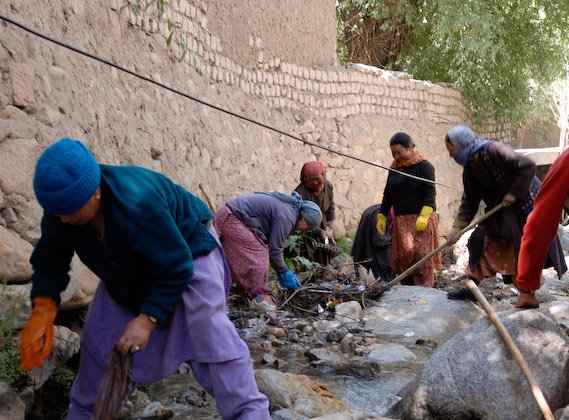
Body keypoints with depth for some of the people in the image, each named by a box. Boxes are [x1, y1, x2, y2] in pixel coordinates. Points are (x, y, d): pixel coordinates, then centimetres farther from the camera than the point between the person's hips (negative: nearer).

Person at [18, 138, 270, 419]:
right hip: (128, 270, 6)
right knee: (98, 338, 5)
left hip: (187, 249, -6)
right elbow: (49, 264, -9)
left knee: (208, 330, -20)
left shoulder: (137, 204, -42)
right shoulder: (59, 209, -23)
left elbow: (177, 268, -33)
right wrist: (43, 308, -26)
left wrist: (147, 319, -35)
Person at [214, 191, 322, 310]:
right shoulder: (286, 217, -18)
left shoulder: (289, 207, 14)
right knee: (258, 255, -10)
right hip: (231, 220, -10)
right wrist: (284, 273, -2)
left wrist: (282, 271, 21)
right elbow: (274, 249, -15)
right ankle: (259, 297, -4)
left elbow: (274, 244, 20)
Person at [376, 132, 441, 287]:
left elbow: (429, 193, -12)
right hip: (400, 221, 6)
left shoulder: (424, 166, -4)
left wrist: (424, 216, -22)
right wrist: (381, 217, 17)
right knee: (402, 256, 2)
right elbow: (388, 195, 21)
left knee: (421, 256, -10)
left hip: (421, 220, -6)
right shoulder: (394, 168, 16)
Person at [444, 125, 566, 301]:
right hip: (500, 209, 8)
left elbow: (527, 165, -27)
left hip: (525, 203, -8)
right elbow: (469, 201, 5)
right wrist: (458, 226, -5)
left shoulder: (493, 150, -23)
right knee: (479, 239, -1)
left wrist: (514, 193, -23)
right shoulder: (470, 168, 3)